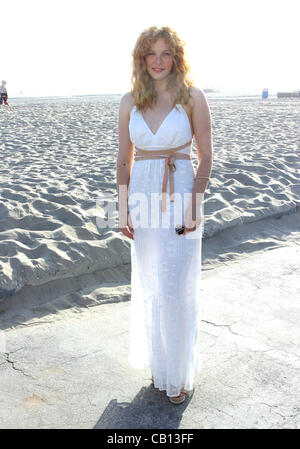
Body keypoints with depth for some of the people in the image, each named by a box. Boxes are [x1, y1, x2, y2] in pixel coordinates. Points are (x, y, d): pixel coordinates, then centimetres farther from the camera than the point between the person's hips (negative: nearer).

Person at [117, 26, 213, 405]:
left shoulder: (192, 97, -4)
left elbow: (205, 156, -3)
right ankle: (159, 363, 34)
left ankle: (180, 373, 22)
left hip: (180, 199, -3)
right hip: (143, 197, 4)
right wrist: (123, 208, 3)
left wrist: (194, 205, -12)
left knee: (178, 289, 1)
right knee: (150, 287, 13)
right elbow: (124, 158, 9)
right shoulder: (130, 101, 5)